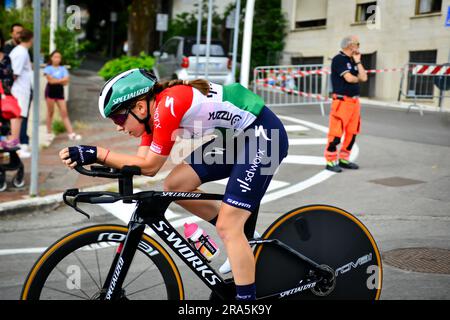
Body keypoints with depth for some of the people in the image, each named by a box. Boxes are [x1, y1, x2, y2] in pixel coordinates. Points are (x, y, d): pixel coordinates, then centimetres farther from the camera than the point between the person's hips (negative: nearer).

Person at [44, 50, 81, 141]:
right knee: (50, 112, 4)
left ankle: (71, 133, -7)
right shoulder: (48, 68, -1)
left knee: (64, 113, -1)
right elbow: (50, 80, -14)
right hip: (50, 91, -2)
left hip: (60, 91, 3)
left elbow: (65, 82, -4)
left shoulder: (63, 69, 7)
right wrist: (61, 80, -9)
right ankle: (49, 133, 14)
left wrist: (55, 80, -13)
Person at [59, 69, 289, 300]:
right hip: (237, 136, 9)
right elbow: (140, 162, -3)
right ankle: (238, 239, 15)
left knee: (227, 227, -11)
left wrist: (97, 153, -20)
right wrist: (93, 159, -13)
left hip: (264, 135, -9)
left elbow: (149, 166, -21)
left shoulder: (168, 105, -25)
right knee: (174, 186, 2)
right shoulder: (152, 110, 2)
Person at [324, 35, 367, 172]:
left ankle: (343, 159, 21)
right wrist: (358, 79, 6)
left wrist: (358, 61, 5)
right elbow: (349, 78, -16)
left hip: (354, 101, 9)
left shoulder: (353, 61, 17)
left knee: (352, 133, 11)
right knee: (336, 133, -9)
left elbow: (363, 78, 8)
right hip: (342, 101, -9)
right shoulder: (339, 59, -8)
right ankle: (331, 161, -1)